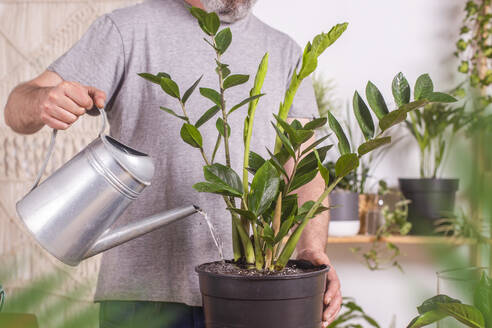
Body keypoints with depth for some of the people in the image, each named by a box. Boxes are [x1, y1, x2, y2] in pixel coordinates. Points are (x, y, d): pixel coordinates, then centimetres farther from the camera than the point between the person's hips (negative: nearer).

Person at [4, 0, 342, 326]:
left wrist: (313, 250, -15)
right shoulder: (128, 29, 4)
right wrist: (41, 103, -26)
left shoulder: (285, 53, 12)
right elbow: (18, 108, -1)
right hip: (145, 291, -2)